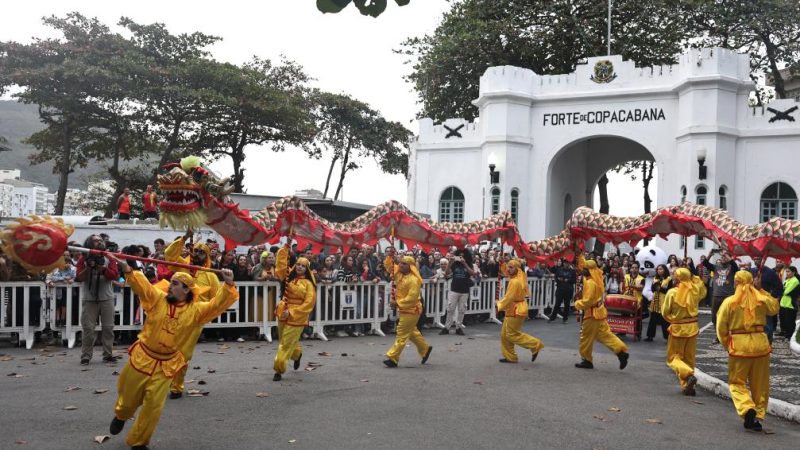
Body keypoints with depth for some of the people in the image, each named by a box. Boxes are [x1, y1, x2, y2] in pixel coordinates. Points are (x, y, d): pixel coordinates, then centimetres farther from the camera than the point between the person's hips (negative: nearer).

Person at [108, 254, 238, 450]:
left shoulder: (196, 311, -8)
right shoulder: (158, 299, -8)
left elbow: (219, 303, -14)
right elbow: (141, 283, -20)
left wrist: (229, 285, -30)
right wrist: (126, 268, -38)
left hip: (165, 365, 0)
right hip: (141, 358, 0)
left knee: (153, 407, 1)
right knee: (129, 399, 17)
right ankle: (120, 416, 53)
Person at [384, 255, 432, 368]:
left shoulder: (414, 279, -21)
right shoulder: (399, 274, 5)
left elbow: (412, 297, -25)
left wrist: (398, 303, -23)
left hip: (411, 310, -9)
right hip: (404, 309, 9)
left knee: (402, 334, -6)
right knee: (412, 332, 20)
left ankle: (393, 358, -4)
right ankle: (425, 349, 37)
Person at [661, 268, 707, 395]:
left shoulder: (672, 292, -15)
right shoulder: (694, 290, -5)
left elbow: (665, 312, -9)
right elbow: (703, 292, 20)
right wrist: (695, 278, 14)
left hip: (677, 328, -4)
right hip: (692, 327, 4)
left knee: (673, 358, 7)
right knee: (689, 359, 15)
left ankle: (689, 375, -18)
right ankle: (687, 386, 15)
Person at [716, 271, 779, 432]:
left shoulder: (729, 302, -6)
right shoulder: (761, 300, 1)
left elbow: (721, 328, -2)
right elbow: (775, 308, 24)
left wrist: (727, 344, 12)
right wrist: (764, 293, 20)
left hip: (739, 345, -3)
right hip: (760, 343, 3)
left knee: (736, 382, 8)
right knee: (760, 384, 14)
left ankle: (748, 409, -15)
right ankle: (757, 416, 17)